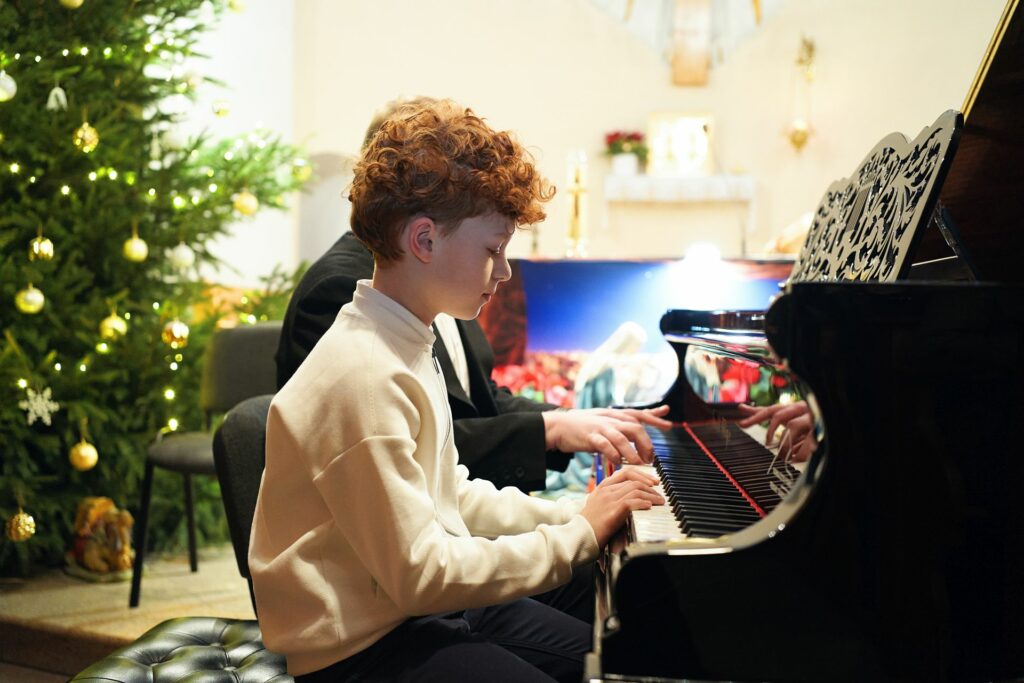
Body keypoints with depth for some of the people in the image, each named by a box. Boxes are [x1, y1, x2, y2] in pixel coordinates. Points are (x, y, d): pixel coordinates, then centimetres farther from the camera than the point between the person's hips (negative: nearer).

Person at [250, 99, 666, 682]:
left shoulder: (407, 345, 7)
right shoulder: (364, 378, -24)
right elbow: (417, 574, -24)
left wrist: (571, 513, 3)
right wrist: (576, 537, -16)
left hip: (427, 608, 10)